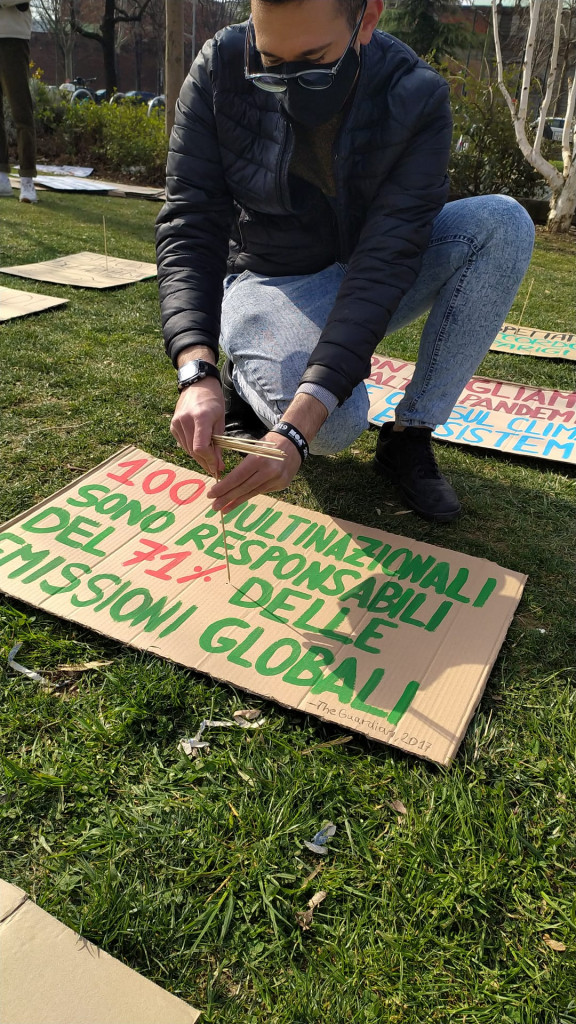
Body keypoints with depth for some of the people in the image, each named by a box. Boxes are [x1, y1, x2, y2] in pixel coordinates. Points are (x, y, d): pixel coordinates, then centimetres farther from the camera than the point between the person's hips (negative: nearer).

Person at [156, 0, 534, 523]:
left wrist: (295, 429, -42)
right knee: (338, 421, -33)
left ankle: (409, 435, -16)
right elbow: (190, 227, -21)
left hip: (365, 283, 2)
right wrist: (197, 373, -39)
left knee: (503, 224, -23)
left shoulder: (417, 98, -20)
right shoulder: (220, 69, -17)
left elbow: (382, 261, -30)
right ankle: (244, 378, 3)